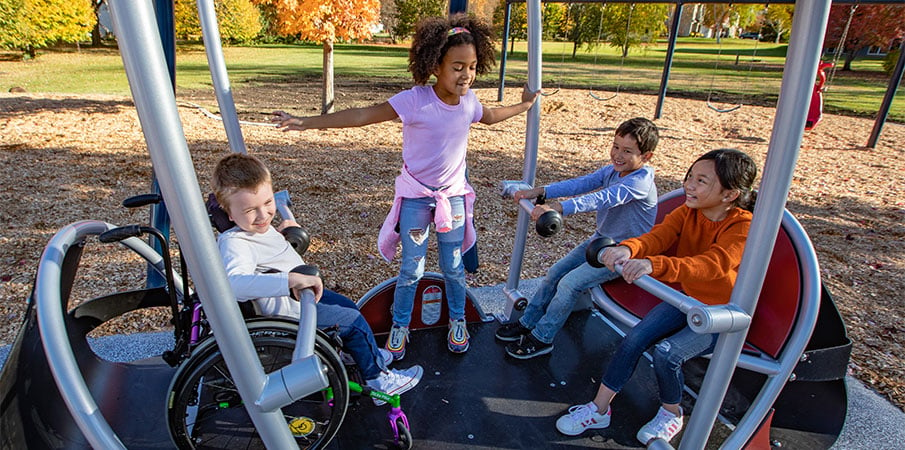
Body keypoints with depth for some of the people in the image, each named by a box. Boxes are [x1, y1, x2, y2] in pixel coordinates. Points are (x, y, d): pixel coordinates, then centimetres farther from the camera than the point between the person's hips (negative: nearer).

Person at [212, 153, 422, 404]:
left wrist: (282, 233, 3)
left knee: (348, 306, 22)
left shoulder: (259, 225, 0)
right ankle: (378, 379, 13)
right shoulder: (234, 243, -31)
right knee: (354, 321, -5)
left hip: (302, 292, 10)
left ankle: (366, 354, 45)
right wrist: (290, 280, -58)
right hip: (288, 309, -10)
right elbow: (235, 282, -51)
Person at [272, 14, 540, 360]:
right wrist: (307, 122, -30)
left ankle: (457, 319, 36)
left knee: (453, 266, 13)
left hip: (453, 194, 3)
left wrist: (524, 105, 26)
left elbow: (491, 117, 18)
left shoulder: (468, 101, -6)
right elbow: (363, 115, -25)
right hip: (416, 195, -3)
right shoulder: (415, 100, -22)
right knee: (411, 269, 6)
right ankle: (399, 326, 28)